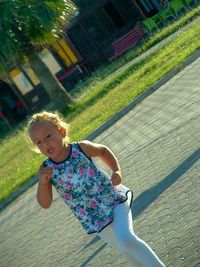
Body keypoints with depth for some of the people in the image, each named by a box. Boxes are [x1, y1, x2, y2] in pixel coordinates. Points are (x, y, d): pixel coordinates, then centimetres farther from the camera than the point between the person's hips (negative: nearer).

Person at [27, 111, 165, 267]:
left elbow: (103, 151, 11)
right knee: (125, 248, 14)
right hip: (93, 218, 3)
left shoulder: (81, 148, -10)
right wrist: (42, 182, -25)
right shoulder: (46, 169, -8)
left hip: (113, 198, -3)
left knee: (126, 239, -24)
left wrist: (116, 171, -5)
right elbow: (45, 204, -8)